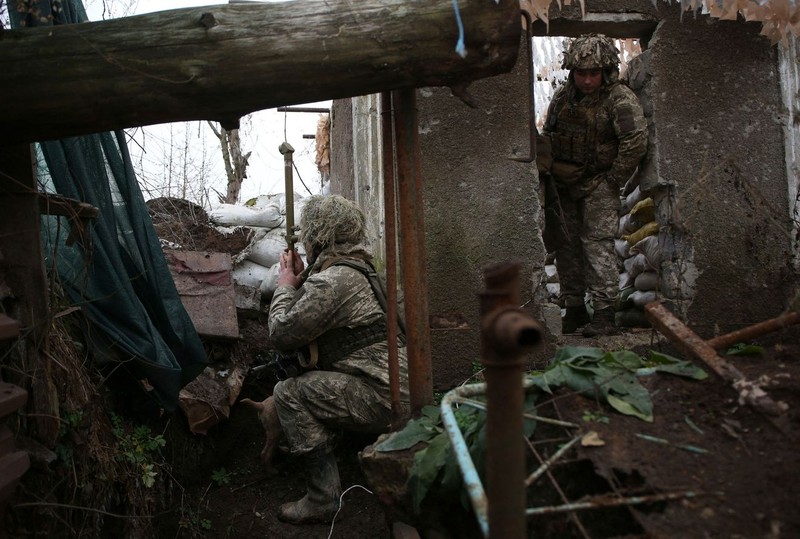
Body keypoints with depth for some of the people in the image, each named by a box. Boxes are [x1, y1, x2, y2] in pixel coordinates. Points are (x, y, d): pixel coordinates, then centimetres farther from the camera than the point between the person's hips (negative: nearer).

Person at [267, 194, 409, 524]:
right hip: (396, 388, 11)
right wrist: (299, 280, 14)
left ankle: (322, 499, -4)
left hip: (383, 398, -11)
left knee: (288, 393, -9)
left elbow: (282, 334, -14)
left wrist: (285, 286, 0)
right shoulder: (356, 267, 14)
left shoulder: (333, 280, -19)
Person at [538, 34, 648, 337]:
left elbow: (636, 142, -20)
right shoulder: (563, 96, 6)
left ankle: (605, 314, -9)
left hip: (598, 184, -6)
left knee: (597, 243, -13)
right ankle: (574, 309, 18)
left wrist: (612, 181, -15)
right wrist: (546, 169, 6)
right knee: (565, 244, 7)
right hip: (562, 185, 6)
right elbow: (547, 137, 17)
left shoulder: (620, 99, -13)